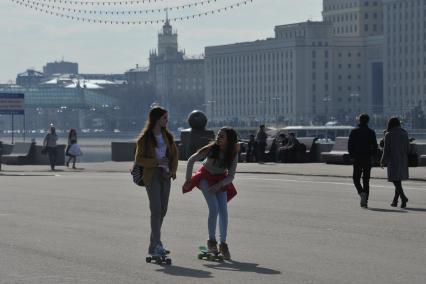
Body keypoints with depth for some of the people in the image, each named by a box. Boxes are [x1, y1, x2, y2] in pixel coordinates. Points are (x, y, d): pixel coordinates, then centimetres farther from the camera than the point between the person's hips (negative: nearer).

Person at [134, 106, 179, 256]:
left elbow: (174, 154, 15)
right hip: (152, 175, -6)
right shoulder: (145, 138, -7)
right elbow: (138, 159, -8)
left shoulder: (167, 136, 10)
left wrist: (172, 170, -2)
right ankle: (156, 245, -15)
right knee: (156, 209, -13)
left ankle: (154, 243, 16)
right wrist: (157, 162, -20)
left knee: (163, 210, 7)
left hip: (165, 176, 6)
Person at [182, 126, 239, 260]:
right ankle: (211, 241, -5)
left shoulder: (233, 154, -19)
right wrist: (188, 180, -14)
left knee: (224, 211, -6)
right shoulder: (210, 149, -25)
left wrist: (219, 185, -25)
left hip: (221, 181, 3)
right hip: (206, 177, -3)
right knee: (214, 208, -17)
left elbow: (231, 176, -11)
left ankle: (223, 243, 1)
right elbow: (191, 160, -14)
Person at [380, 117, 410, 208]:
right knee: (398, 181, 15)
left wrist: (382, 162, 5)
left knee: (396, 181, -6)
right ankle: (395, 201, 20)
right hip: (403, 161, 5)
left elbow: (386, 150, -7)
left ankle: (403, 197, -25)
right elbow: (408, 149, 7)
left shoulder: (389, 135, -8)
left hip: (393, 161, -5)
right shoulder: (404, 134, 6)